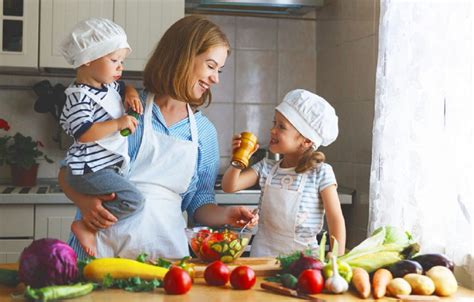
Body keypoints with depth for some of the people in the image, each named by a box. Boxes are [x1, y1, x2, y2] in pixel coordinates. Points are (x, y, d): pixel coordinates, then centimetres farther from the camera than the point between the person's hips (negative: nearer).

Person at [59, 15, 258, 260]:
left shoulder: (205, 132, 9)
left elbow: (198, 204, 14)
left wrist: (225, 215, -6)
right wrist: (85, 202, -15)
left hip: (164, 244, 3)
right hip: (104, 237, -3)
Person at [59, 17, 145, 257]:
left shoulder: (109, 87, 12)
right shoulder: (80, 97, -17)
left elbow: (123, 86, 33)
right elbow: (83, 133, -27)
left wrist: (131, 94, 10)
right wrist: (118, 123, -24)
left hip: (107, 166, 10)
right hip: (89, 171, -10)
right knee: (134, 201, -21)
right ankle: (85, 226, -8)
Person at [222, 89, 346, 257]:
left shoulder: (320, 173, -8)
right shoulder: (266, 168, 5)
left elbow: (336, 221, -7)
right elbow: (230, 186, 0)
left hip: (302, 256, -2)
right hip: (263, 253, 2)